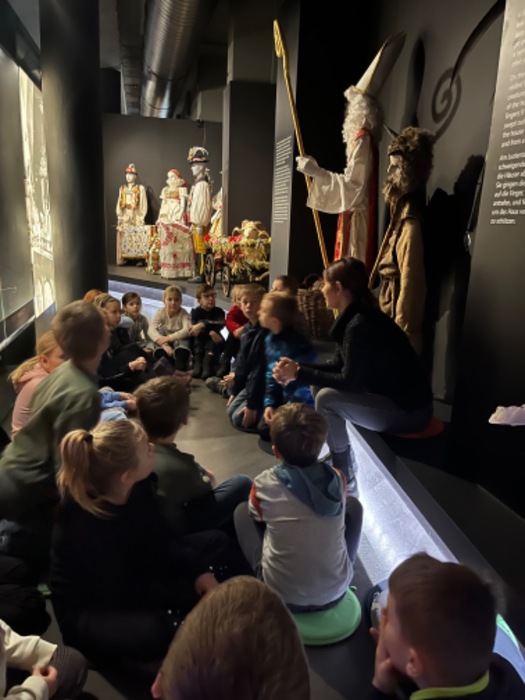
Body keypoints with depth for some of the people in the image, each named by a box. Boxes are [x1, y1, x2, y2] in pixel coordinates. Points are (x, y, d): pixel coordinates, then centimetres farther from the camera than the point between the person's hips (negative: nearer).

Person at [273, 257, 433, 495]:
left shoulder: (360, 325, -25)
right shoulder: (354, 317, 4)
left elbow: (349, 381, -23)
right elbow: (338, 366, 8)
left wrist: (299, 373, -17)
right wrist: (298, 367, -5)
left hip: (408, 408, -9)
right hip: (390, 394, 10)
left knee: (327, 398, -19)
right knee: (319, 385, 6)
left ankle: (345, 480, -2)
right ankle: (340, 461, 16)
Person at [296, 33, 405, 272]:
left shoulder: (362, 141, -14)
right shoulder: (363, 138, 15)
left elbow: (353, 185, -21)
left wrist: (317, 171, -20)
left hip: (357, 218, -10)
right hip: (355, 215, 10)